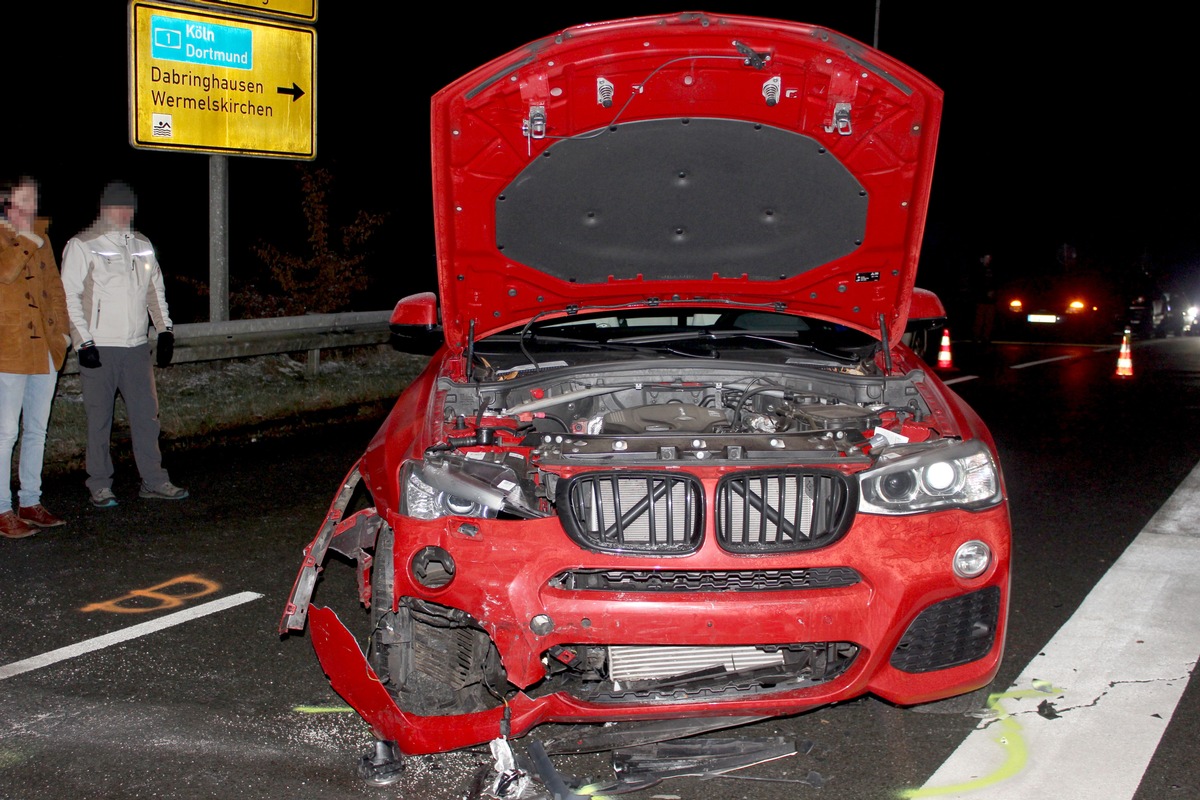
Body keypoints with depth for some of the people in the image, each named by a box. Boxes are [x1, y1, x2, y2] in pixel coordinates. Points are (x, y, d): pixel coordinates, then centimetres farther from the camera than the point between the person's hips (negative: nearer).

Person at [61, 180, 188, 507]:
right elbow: (70, 297, -6)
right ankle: (100, 486, 9)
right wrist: (83, 342, -12)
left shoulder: (143, 246, 14)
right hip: (99, 348, -5)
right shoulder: (82, 246, -2)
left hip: (137, 347, 5)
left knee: (146, 414, 5)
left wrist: (165, 329, 13)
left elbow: (156, 290, 22)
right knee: (99, 419, 1)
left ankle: (154, 481, 12)